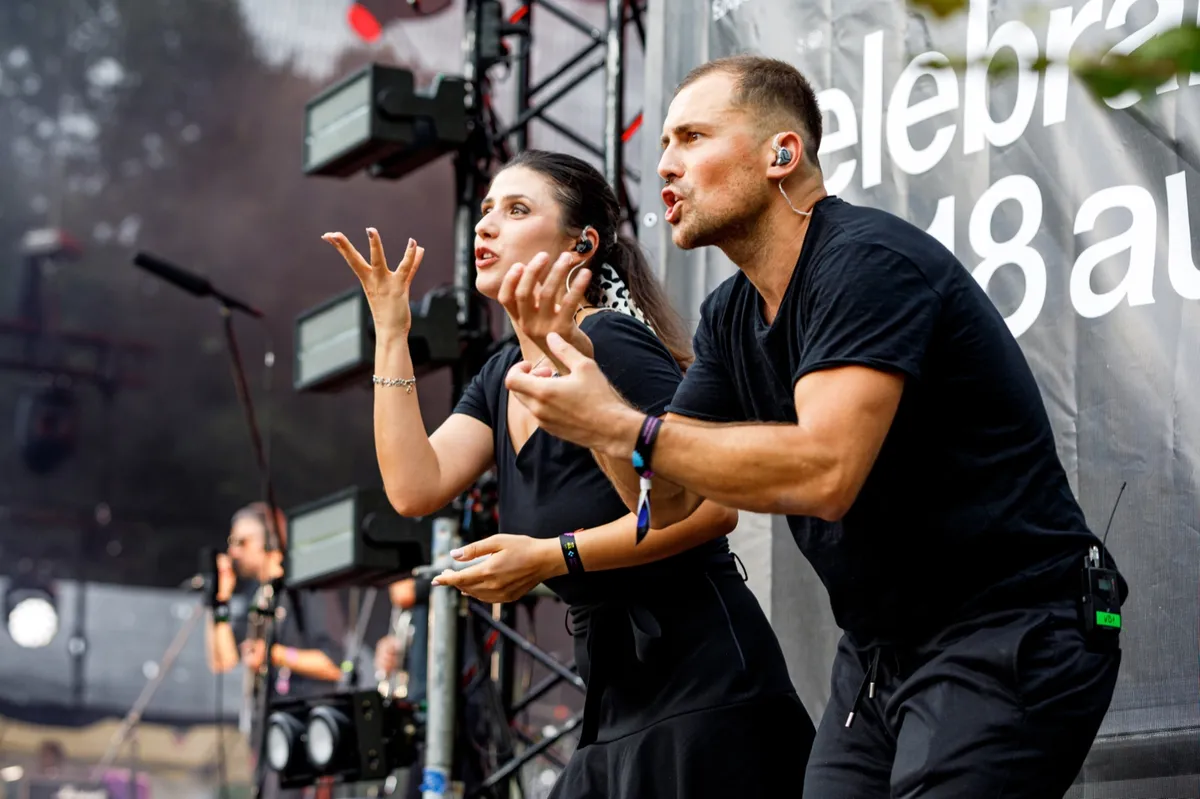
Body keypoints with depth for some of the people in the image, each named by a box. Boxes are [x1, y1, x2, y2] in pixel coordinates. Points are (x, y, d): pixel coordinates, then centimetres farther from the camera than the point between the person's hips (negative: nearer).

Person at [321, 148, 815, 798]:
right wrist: (390, 334, 2)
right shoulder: (502, 378, 14)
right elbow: (415, 488, 0)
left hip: (704, 689, -8)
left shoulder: (610, 342, -13)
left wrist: (552, 556, -20)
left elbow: (711, 503, -19)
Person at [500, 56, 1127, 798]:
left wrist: (621, 427, -24)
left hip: (1005, 644, -9)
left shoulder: (867, 260, -18)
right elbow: (668, 499, 7)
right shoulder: (732, 316, 9)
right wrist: (571, 356, -5)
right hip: (880, 650, 9)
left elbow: (823, 471, -30)